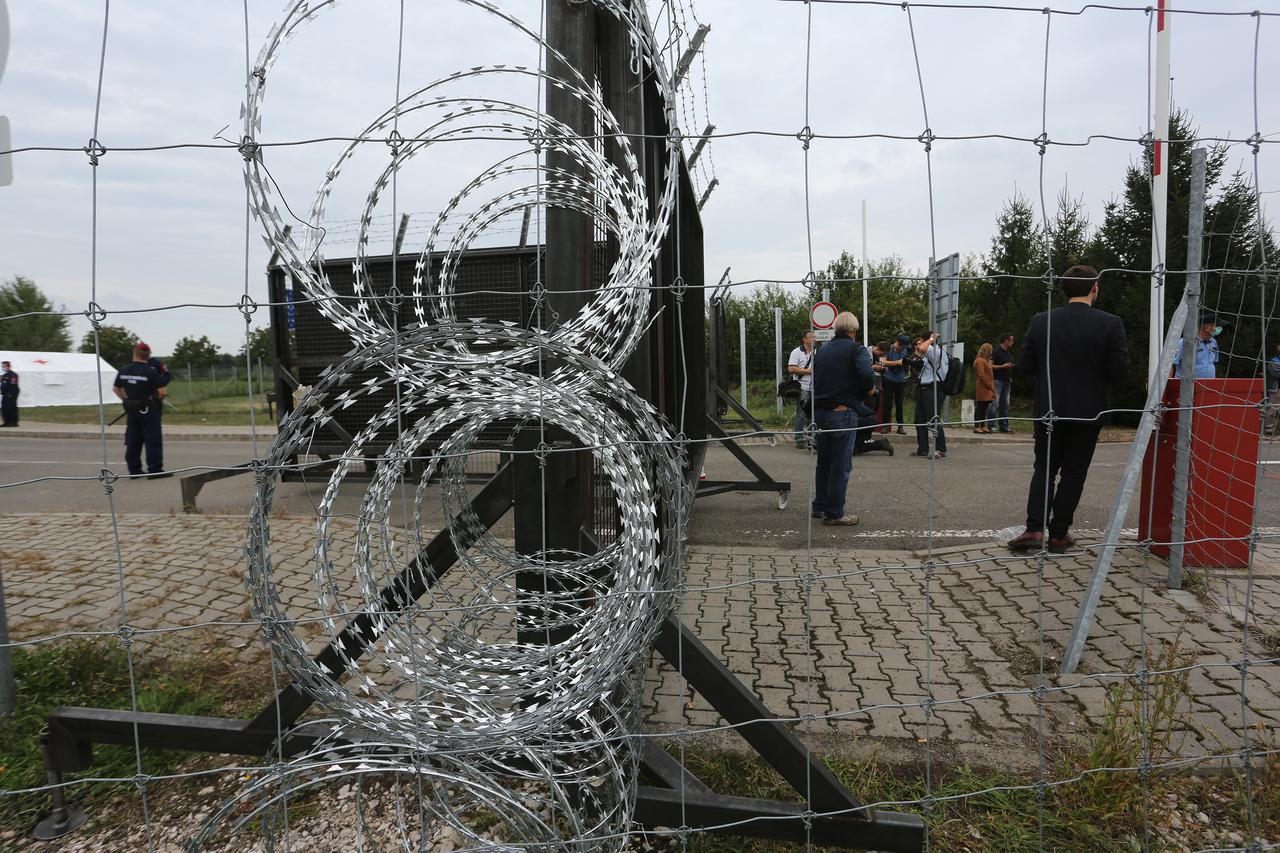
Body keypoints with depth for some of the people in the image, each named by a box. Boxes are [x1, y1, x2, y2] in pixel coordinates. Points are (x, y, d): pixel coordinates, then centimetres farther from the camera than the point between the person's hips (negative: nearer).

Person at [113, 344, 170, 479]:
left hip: (131, 410, 6)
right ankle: (155, 470, -4)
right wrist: (158, 399, 2)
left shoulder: (123, 370, 4)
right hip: (149, 410, -6)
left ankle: (134, 470, 17)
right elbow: (163, 391, -18)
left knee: (133, 441, 12)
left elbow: (116, 389, 14)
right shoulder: (151, 371, -14)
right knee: (153, 440, -3)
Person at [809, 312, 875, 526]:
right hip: (843, 413, -6)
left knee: (823, 462, 19)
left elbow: (815, 378, 13)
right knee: (841, 466, 3)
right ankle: (834, 513, 8)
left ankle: (819, 506, 27)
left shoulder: (823, 350, 12)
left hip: (820, 412, 6)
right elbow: (867, 375, -22)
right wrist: (867, 390, -5)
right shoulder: (857, 349, -6)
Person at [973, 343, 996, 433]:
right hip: (982, 389, -10)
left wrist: (992, 387, 13)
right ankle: (976, 427, -7)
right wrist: (990, 385, -14)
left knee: (984, 408, 10)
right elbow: (981, 375, -17)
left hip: (987, 390, 10)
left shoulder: (986, 361, 22)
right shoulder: (980, 361, -10)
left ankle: (983, 426, 13)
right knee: (980, 408, -8)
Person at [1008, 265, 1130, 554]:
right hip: (1088, 411, -1)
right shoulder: (1110, 324, -10)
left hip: (1049, 410, 1)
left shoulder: (1041, 322, -5)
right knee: (1073, 472, 8)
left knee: (1044, 468, 12)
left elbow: (1027, 366, -2)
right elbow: (1120, 372, -11)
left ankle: (1034, 529, 1)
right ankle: (1058, 535, 12)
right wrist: (1093, 369, 9)